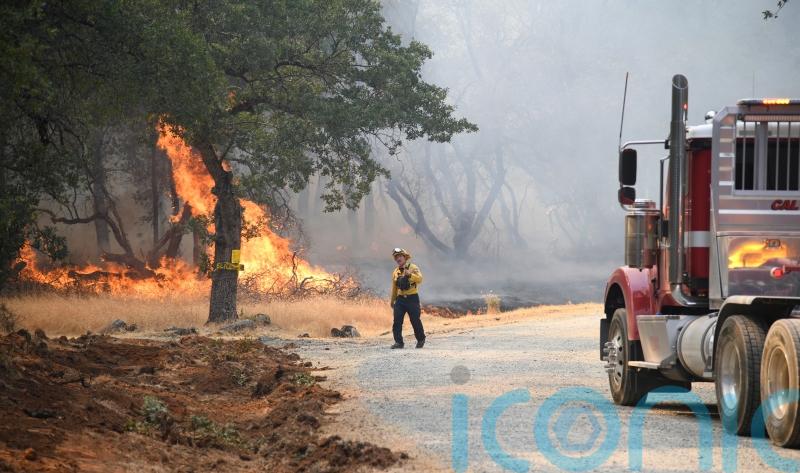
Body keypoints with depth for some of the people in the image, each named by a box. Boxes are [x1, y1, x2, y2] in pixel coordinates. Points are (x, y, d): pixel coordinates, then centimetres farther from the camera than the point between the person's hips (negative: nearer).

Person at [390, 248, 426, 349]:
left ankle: (421, 340, 20)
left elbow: (419, 279, -19)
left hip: (412, 298, -4)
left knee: (415, 320, 0)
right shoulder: (395, 272, 13)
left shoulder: (413, 268, -2)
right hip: (400, 298, 4)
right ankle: (398, 342, -3)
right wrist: (392, 301, 24)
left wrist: (409, 275, -33)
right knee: (397, 321, -7)